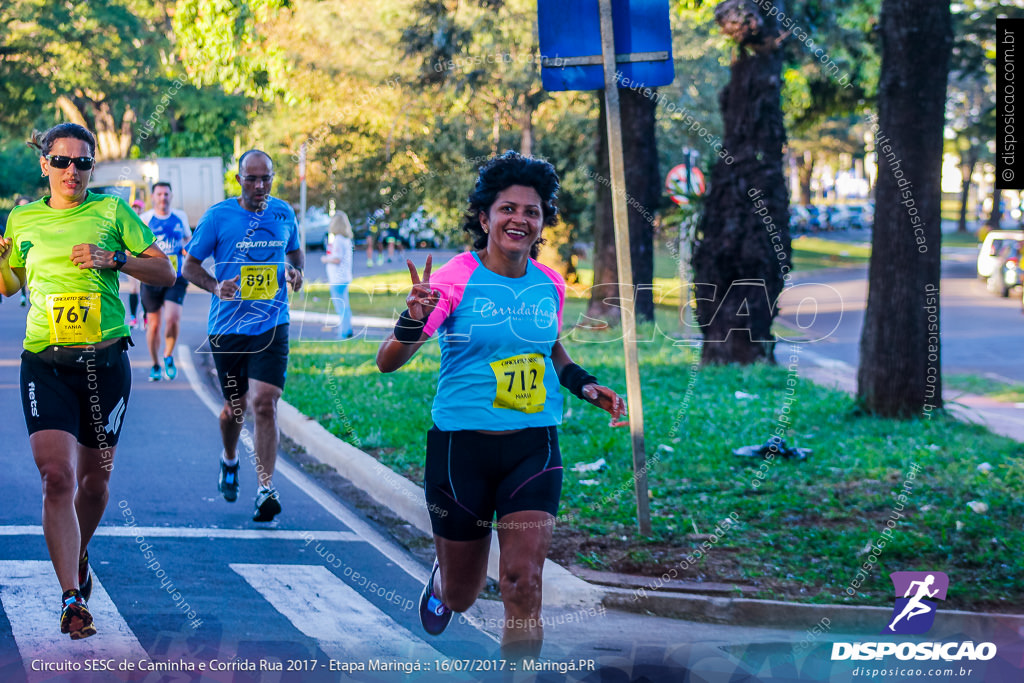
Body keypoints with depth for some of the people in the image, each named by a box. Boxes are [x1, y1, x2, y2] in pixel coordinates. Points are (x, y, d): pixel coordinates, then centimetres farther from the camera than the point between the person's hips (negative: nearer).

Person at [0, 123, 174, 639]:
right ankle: (72, 598, -17)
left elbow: (164, 272, 4)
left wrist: (113, 258, -12)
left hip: (104, 360, 0)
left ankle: (78, 557, 40)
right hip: (45, 364, 0)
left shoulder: (111, 210, 3)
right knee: (57, 476, -17)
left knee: (94, 480, 11)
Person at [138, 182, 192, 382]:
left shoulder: (180, 217, 8)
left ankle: (168, 356, 8)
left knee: (172, 318, -17)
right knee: (153, 324, 4)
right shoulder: (144, 219, 0)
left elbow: (188, 238, 25)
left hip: (176, 277, 1)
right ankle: (155, 365, 23)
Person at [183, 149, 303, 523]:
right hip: (228, 326, 0)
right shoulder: (218, 216, -5)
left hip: (271, 325, 0)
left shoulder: (284, 213, 4)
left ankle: (266, 488, -13)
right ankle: (229, 461, 43)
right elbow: (190, 265, 0)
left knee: (264, 403, -14)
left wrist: (295, 270, -2)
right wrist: (216, 286, -19)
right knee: (235, 406, 12)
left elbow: (295, 251, 21)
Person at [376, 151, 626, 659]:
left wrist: (586, 386, 6)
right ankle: (440, 584, 50)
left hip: (533, 446, 2)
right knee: (461, 594, 12)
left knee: (523, 582, -14)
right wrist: (413, 320, -36)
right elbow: (388, 361, -16)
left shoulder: (550, 284, 3)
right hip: (461, 446, -2)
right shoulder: (456, 278, -11)